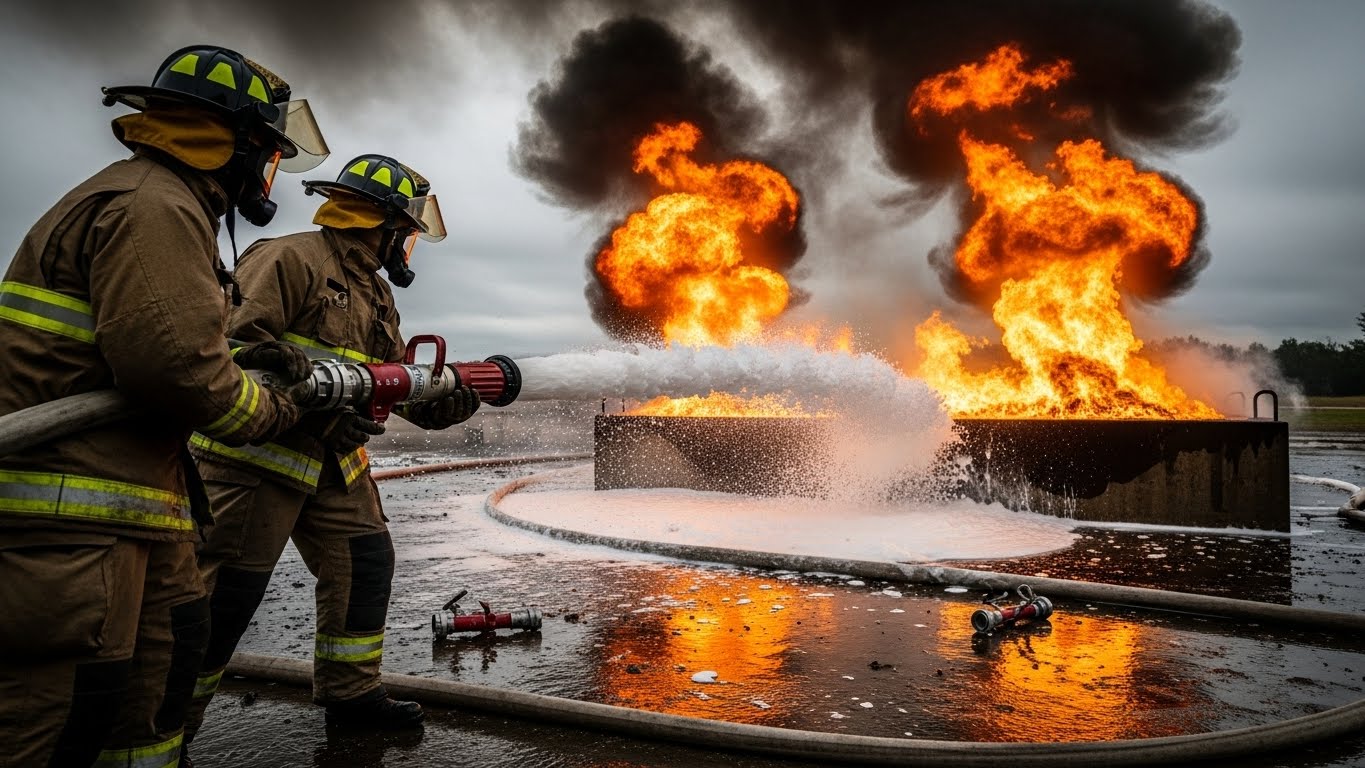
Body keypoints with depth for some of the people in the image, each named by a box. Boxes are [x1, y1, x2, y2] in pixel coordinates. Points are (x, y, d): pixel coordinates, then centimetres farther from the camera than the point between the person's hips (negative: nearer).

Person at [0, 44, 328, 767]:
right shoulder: (155, 206, -14)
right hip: (72, 506, -11)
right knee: (67, 703, -6)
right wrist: (270, 411, -8)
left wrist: (243, 358, 9)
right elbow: (172, 361, -25)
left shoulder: (157, 199, 21)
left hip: (134, 496, 11)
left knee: (169, 646, 20)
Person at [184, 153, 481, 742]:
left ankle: (351, 691, 25)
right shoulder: (288, 260, -13)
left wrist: (458, 398, 0)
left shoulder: (377, 297, 15)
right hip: (257, 452, -9)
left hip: (334, 462, 9)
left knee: (366, 563, 10)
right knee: (229, 589, -3)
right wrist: (319, 406, -29)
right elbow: (236, 344, -23)